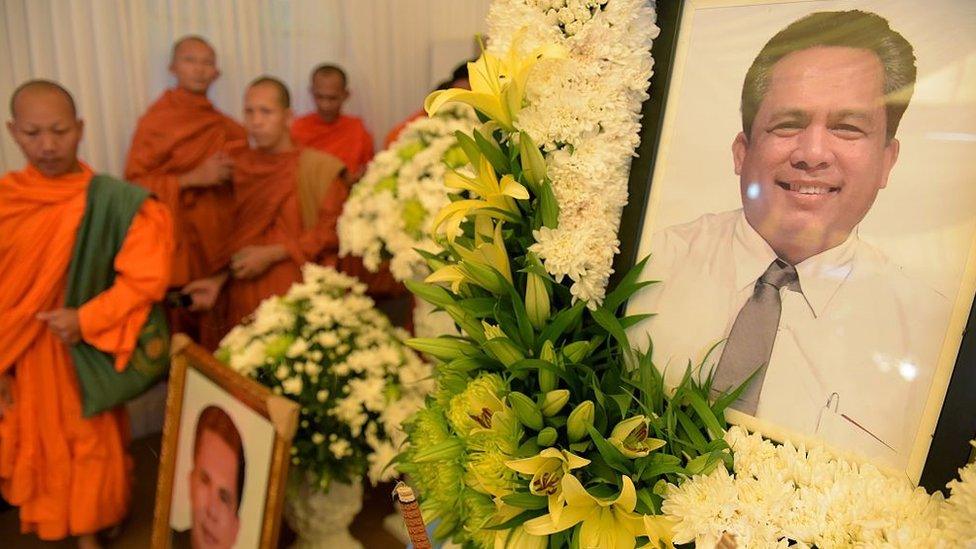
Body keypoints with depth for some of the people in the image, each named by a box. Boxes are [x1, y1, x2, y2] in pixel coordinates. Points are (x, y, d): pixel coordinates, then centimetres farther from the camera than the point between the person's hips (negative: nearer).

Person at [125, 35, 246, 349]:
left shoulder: (225, 126, 12)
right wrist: (192, 179, -17)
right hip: (178, 242, -4)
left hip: (218, 240, 5)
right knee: (182, 337, -4)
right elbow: (135, 182, -9)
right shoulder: (157, 119, -3)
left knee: (217, 338, 3)